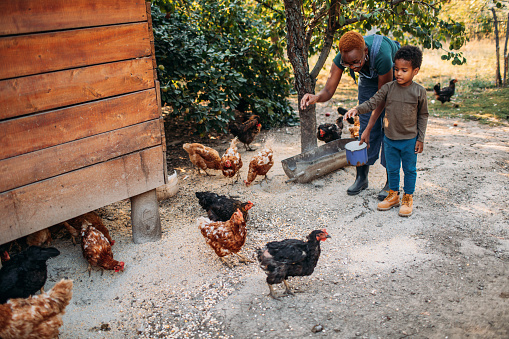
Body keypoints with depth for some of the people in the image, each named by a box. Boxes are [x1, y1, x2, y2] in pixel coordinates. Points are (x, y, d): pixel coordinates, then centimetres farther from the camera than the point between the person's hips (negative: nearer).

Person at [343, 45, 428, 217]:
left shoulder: (419, 91, -8)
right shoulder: (388, 88, -5)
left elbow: (423, 115, 0)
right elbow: (372, 103, -9)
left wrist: (420, 139, -2)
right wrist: (356, 109, -28)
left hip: (410, 140, -2)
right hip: (390, 138, 2)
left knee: (409, 169, 10)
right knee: (392, 168, 15)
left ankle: (408, 198, 27)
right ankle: (393, 195, 33)